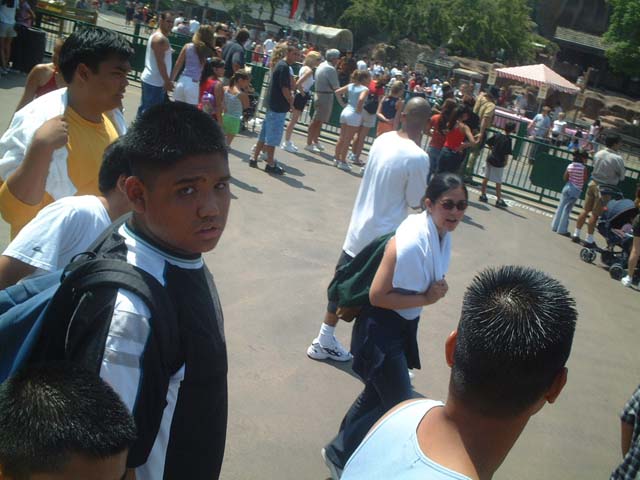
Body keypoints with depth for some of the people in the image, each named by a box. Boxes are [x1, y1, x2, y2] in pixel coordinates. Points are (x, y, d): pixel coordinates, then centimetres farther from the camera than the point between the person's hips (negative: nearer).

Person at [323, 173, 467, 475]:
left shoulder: (443, 234, -4)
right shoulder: (410, 241, -30)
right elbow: (377, 295, -26)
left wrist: (436, 290, -3)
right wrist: (426, 299, -22)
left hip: (404, 325, 9)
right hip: (381, 329, -9)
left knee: (379, 392, 24)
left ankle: (344, 445, 46)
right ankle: (340, 453, 20)